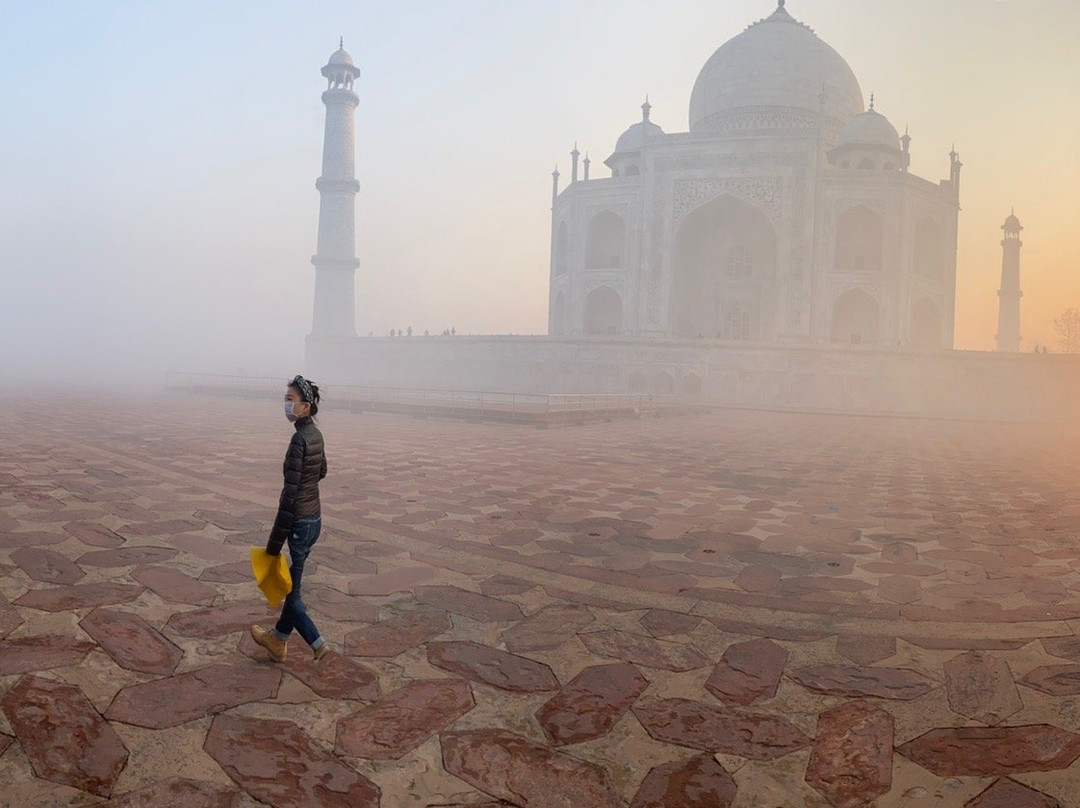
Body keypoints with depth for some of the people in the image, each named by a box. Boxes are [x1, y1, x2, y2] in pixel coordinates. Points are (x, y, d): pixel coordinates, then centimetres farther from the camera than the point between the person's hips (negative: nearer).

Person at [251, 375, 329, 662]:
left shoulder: (300, 439, -22)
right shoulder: (315, 434, 4)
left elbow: (290, 494, -22)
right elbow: (321, 471, 23)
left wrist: (274, 544, -19)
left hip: (300, 523, -9)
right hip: (314, 518, 9)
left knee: (291, 588, 5)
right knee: (292, 582, 20)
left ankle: (317, 643, 11)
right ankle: (279, 637, 34)